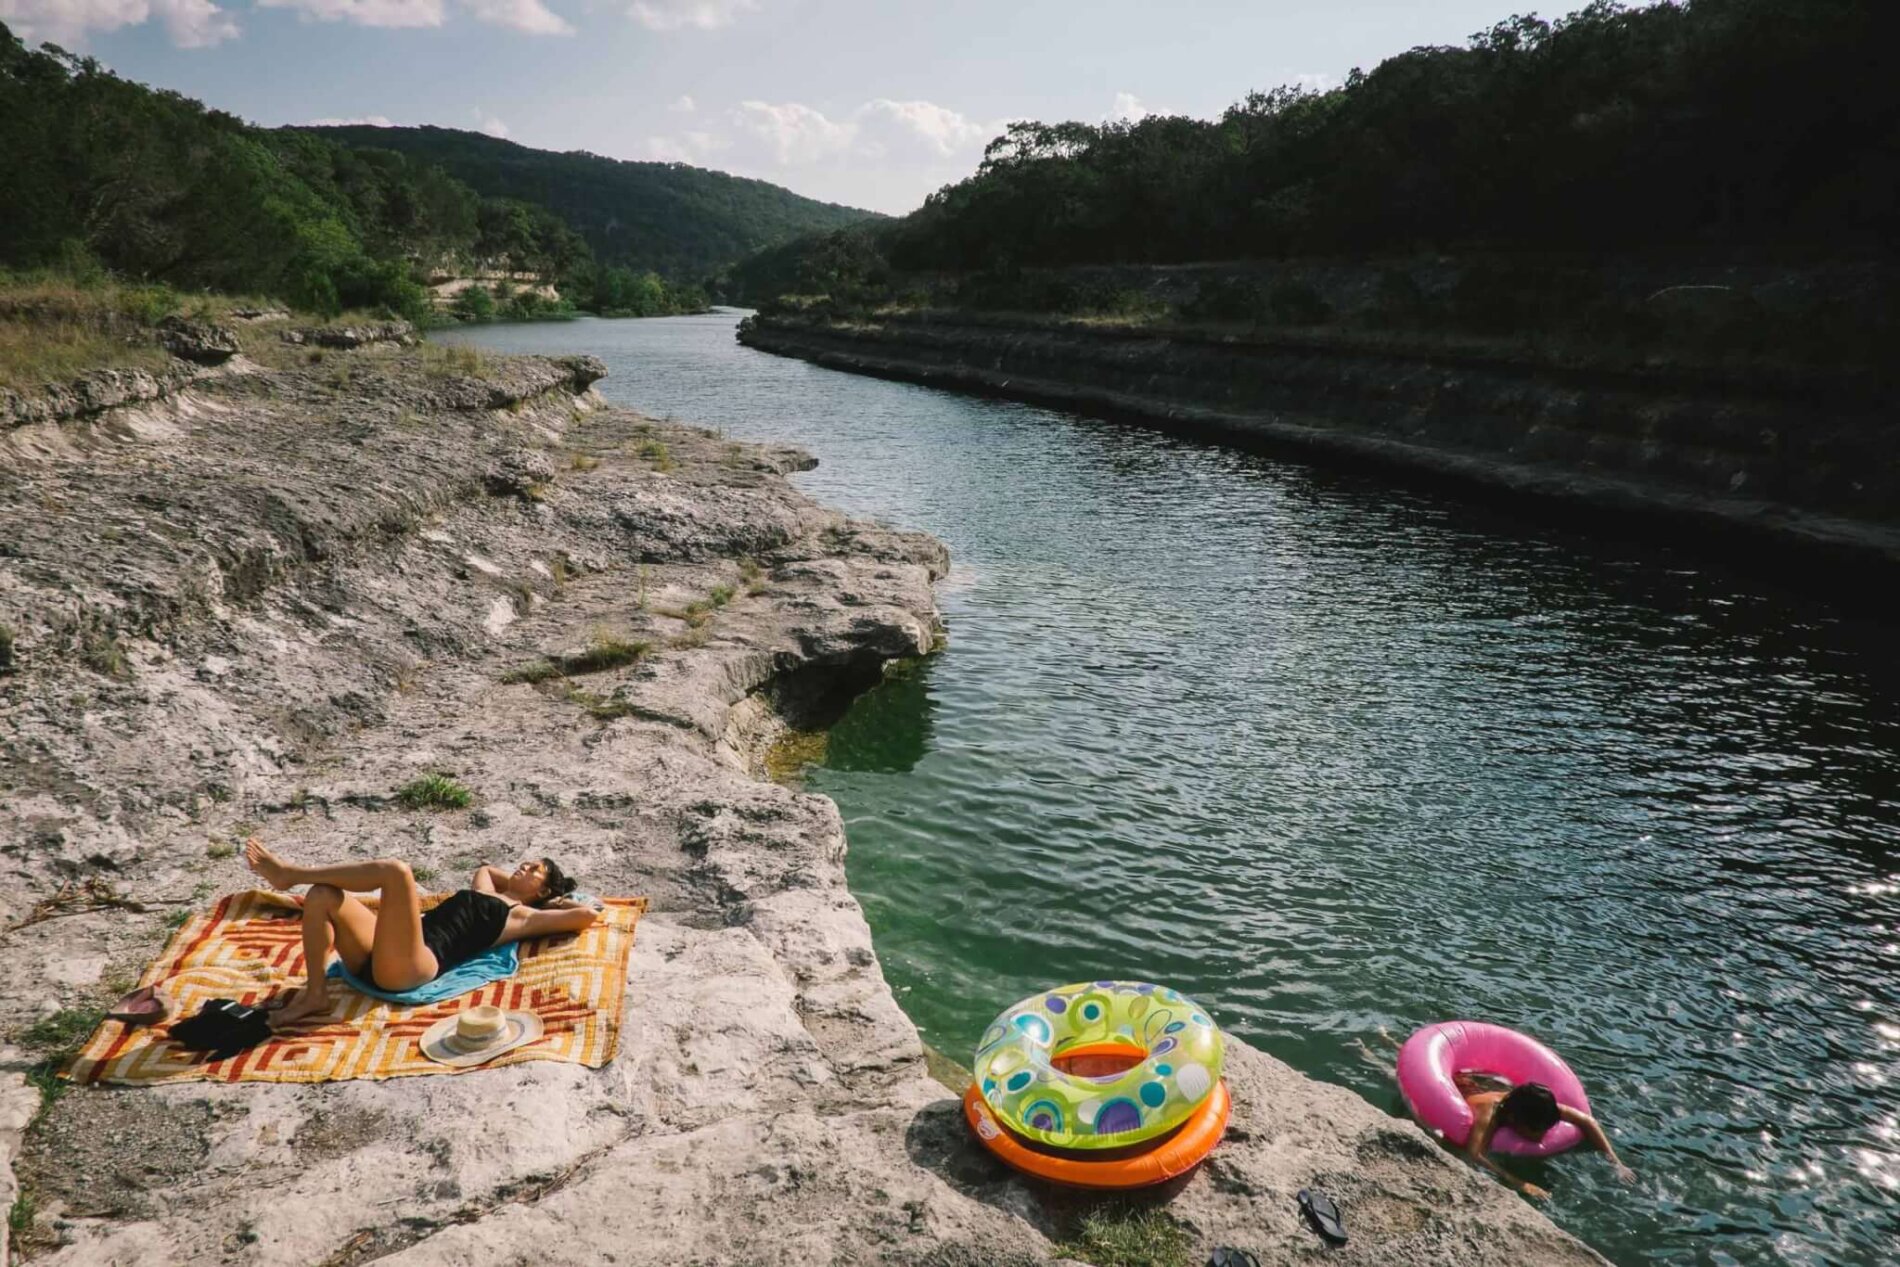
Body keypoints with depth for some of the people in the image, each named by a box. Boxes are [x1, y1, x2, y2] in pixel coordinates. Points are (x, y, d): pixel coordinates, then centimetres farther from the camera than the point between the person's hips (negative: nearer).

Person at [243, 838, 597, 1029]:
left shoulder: (523, 916, 13)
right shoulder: (484, 891, 35)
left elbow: (587, 915, 4)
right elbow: (485, 868, 58)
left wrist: (558, 897, 23)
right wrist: (512, 879, 45)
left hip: (414, 965, -8)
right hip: (378, 959, 8)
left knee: (396, 869, -26)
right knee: (321, 895, -10)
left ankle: (293, 873, -16)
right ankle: (315, 993, -11)